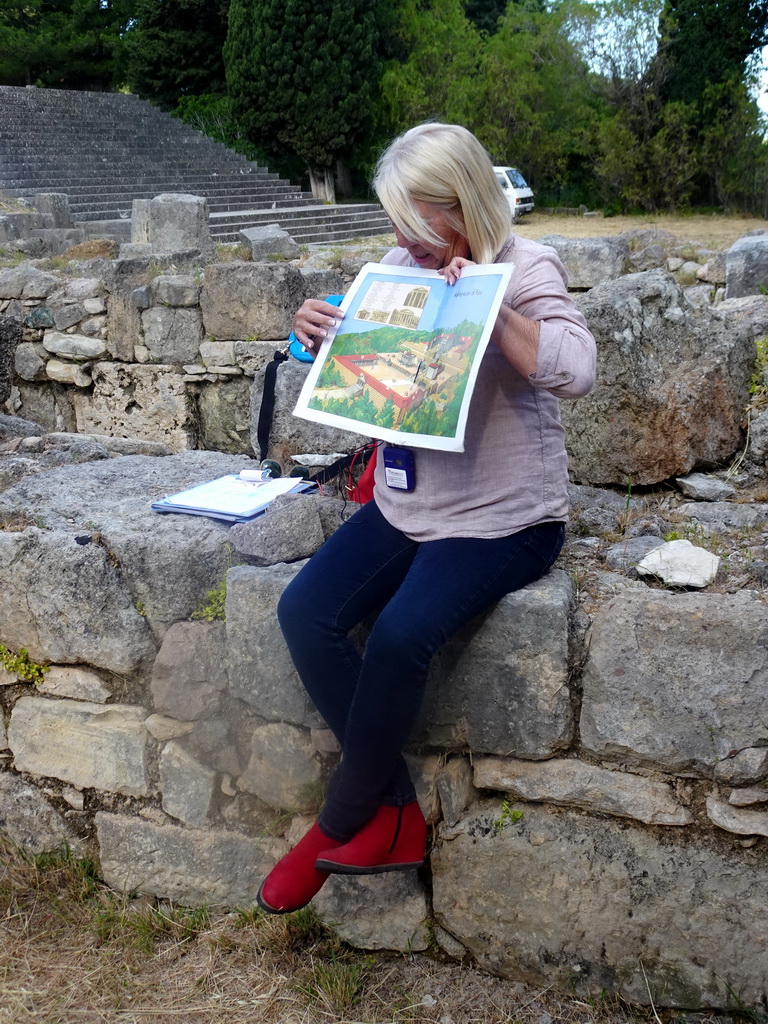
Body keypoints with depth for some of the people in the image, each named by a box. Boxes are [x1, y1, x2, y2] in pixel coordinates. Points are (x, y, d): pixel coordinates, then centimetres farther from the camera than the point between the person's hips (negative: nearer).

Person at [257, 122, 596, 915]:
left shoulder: (527, 268, -7)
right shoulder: (399, 265, 9)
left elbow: (574, 372, -23)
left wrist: (488, 306, -30)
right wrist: (321, 340, -6)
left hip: (503, 518, -6)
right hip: (408, 505, 7)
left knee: (399, 636, -28)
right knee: (304, 613, -15)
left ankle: (341, 825, -2)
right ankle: (395, 816, -4)